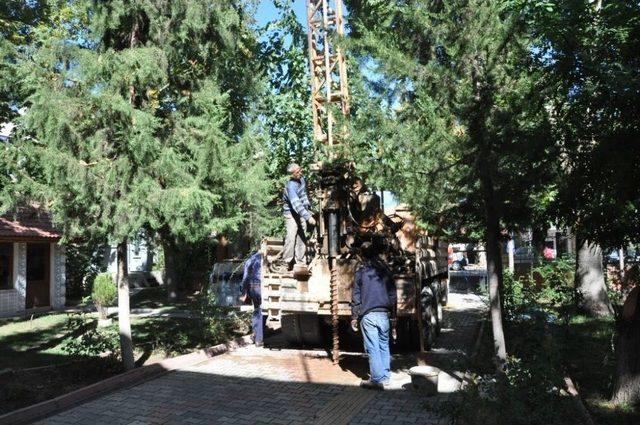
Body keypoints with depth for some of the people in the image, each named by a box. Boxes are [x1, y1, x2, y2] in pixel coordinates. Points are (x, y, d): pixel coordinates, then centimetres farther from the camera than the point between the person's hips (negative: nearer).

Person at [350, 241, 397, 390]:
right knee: (384, 346, 13)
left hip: (368, 315, -3)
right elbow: (393, 296, 11)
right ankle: (385, 377, 17)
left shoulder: (360, 272, -2)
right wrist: (393, 317, 18)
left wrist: (354, 317, 6)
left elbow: (356, 297, -2)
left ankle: (378, 379, -1)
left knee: (373, 348, -1)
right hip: (384, 314, 4)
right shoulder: (386, 271, 8)